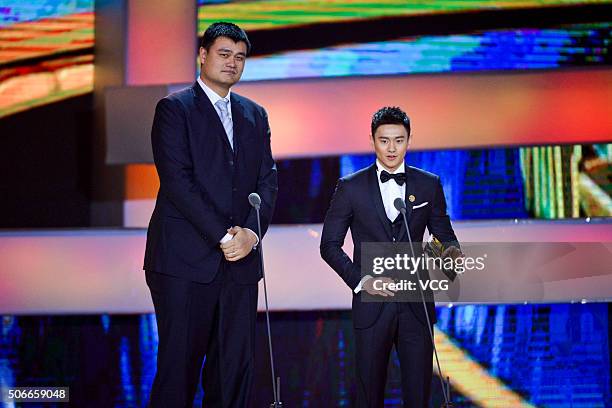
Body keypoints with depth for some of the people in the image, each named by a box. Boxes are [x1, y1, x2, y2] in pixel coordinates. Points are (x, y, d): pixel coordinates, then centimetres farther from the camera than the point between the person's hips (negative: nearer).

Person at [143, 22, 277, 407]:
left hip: (240, 260, 5)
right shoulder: (175, 108, 1)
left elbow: (267, 180, 11)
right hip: (186, 260, -5)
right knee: (179, 365, -3)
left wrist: (251, 232, -7)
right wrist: (222, 237, -13)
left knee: (236, 366, 4)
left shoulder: (255, 114, 18)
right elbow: (177, 180, -9)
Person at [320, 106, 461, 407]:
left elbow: (443, 234, 11)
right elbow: (330, 244, 3)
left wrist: (452, 250, -13)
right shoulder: (351, 187, 1)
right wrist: (359, 279, -10)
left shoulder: (429, 185, 6)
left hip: (416, 305, 1)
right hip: (372, 305, -1)